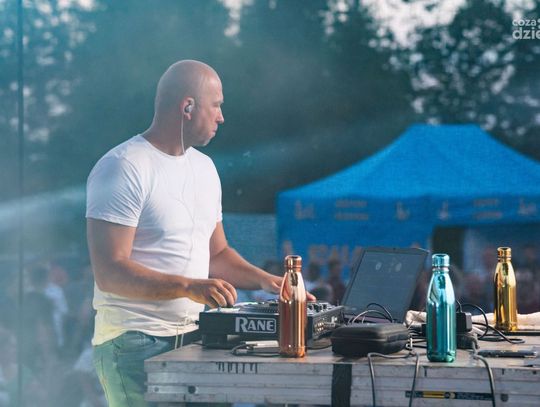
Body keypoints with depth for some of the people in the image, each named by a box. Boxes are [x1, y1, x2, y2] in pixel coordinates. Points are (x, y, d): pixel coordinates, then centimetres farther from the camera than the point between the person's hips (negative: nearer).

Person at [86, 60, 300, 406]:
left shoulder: (204, 167, 15)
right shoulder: (123, 168, -12)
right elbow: (110, 272, -18)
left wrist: (266, 281, 6)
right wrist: (189, 287, -27)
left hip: (193, 338, 8)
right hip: (136, 345, -7)